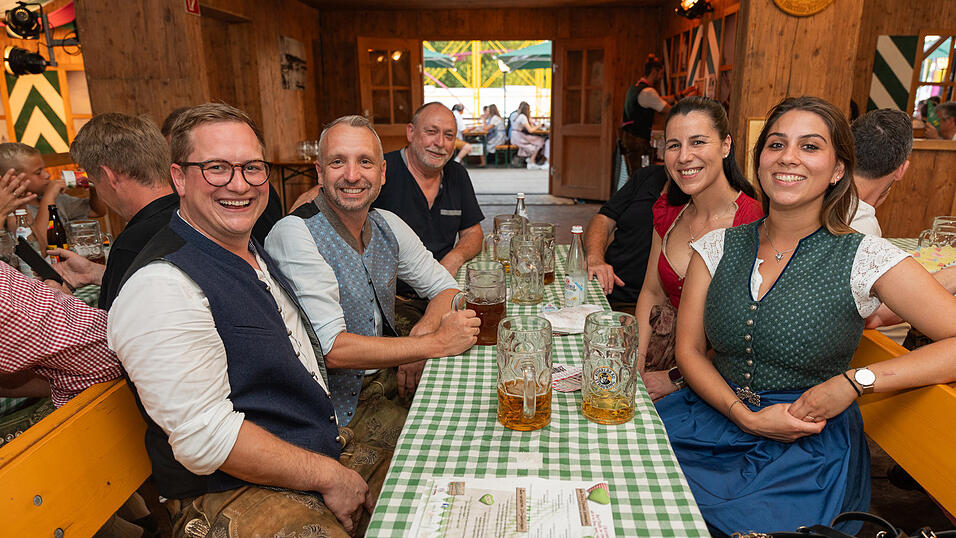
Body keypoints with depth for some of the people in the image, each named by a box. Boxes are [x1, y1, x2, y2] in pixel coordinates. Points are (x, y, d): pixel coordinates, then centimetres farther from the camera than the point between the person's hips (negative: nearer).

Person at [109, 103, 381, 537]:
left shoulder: (255, 253, 11)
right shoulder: (162, 285, -19)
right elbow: (205, 439, -24)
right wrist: (327, 475, -16)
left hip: (330, 450, 8)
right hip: (234, 496, -8)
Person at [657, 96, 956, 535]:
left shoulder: (865, 259, -6)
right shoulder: (717, 248, 2)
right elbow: (689, 352, 2)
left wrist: (854, 382, -17)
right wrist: (746, 416, -12)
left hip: (809, 451, -2)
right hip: (716, 413, 3)